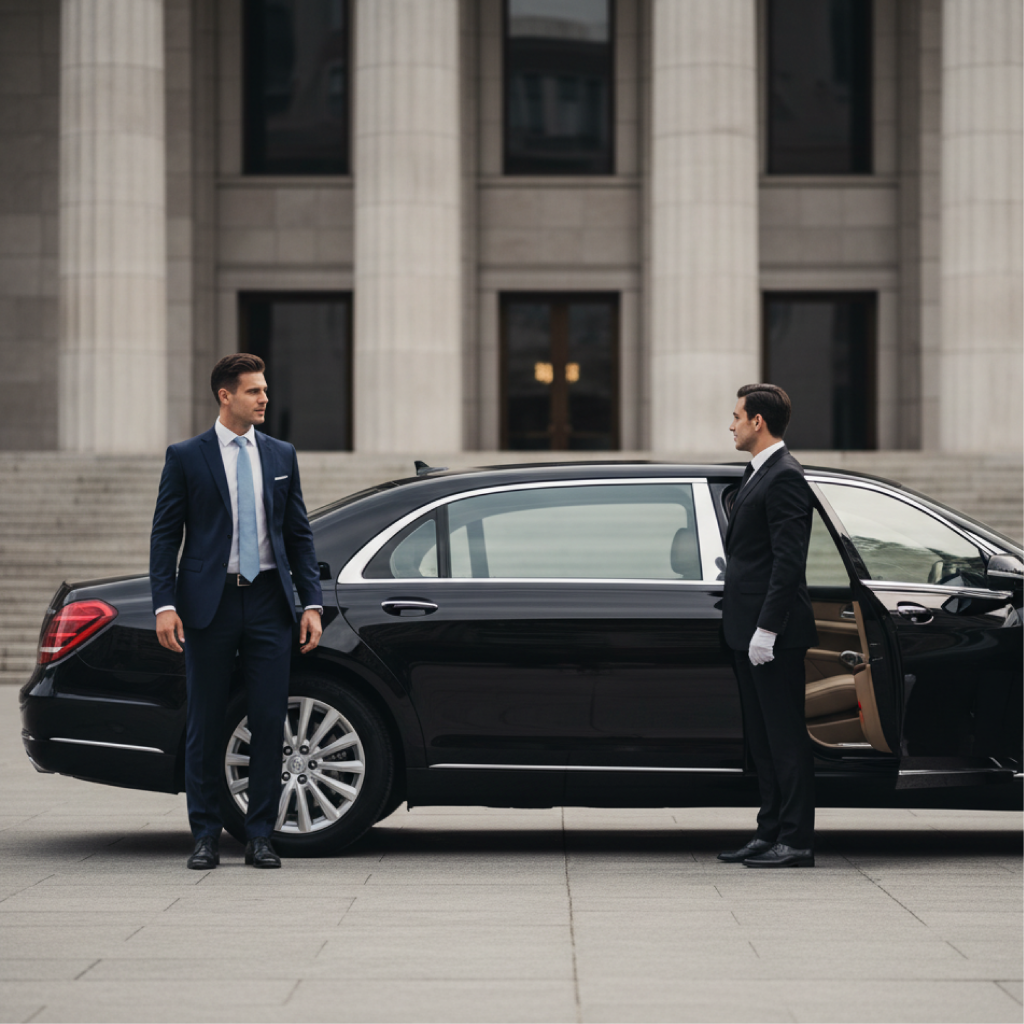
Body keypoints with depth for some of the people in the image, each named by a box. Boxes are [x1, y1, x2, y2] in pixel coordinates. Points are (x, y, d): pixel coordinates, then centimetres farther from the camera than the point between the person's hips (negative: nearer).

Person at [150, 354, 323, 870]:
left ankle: (260, 836, 8)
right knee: (205, 724, 3)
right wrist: (164, 604, -10)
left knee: (269, 720, 0)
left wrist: (312, 603, 3)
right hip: (210, 604, -2)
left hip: (268, 603, 2)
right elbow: (164, 535, 0)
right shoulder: (186, 457, 1)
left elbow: (299, 533, 12)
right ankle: (206, 836, 12)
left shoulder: (281, 455, 11)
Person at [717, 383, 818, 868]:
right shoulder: (757, 473, 17)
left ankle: (796, 842, -2)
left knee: (786, 738, -6)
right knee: (762, 740, 13)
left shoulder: (784, 477, -14)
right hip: (749, 630, 10)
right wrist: (744, 626, 17)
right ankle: (771, 832, 19)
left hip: (774, 634, -10)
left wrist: (767, 628, -23)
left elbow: (788, 561, -20)